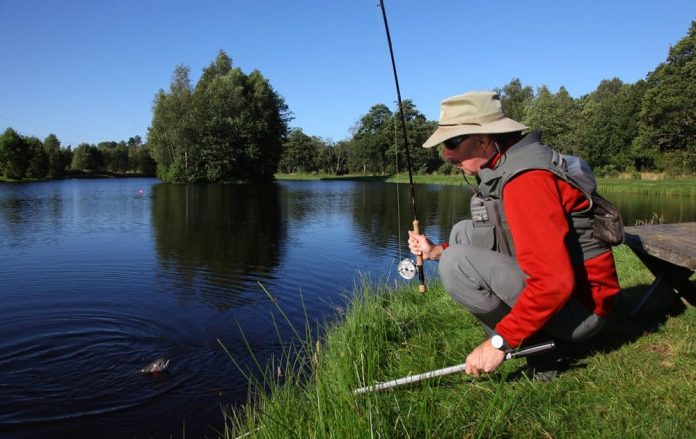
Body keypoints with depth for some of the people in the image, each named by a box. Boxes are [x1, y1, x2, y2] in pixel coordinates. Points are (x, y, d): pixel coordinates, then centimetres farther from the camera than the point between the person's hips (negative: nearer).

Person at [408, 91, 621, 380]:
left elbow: (555, 282, -30)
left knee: (458, 265, -23)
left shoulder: (526, 179, -24)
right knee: (463, 234, 7)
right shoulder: (501, 169, 7)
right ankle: (528, 337, 7)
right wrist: (437, 250, 3)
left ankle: (537, 346, -4)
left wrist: (500, 342, -23)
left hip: (578, 305, -10)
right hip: (554, 287, 10)